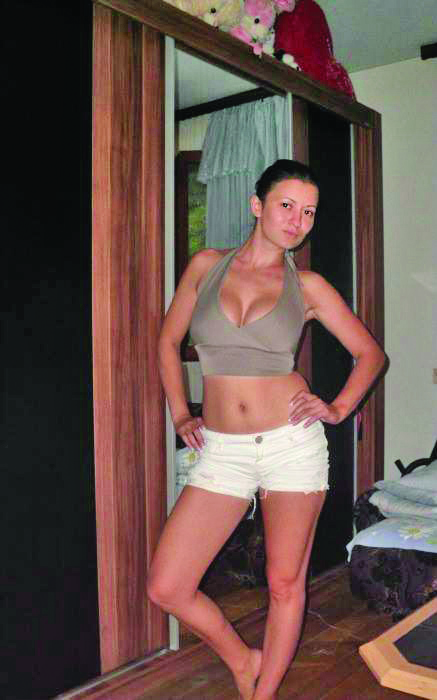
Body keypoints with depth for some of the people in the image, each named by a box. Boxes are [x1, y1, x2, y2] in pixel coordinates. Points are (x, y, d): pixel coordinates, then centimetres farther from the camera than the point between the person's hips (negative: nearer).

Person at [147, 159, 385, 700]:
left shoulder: (307, 286, 2)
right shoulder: (206, 266, 5)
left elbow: (370, 353, 11)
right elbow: (168, 342, 15)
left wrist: (338, 409, -2)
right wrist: (180, 416, 8)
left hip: (291, 443, -1)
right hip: (222, 451, 2)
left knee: (285, 583, 7)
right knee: (166, 588, -1)